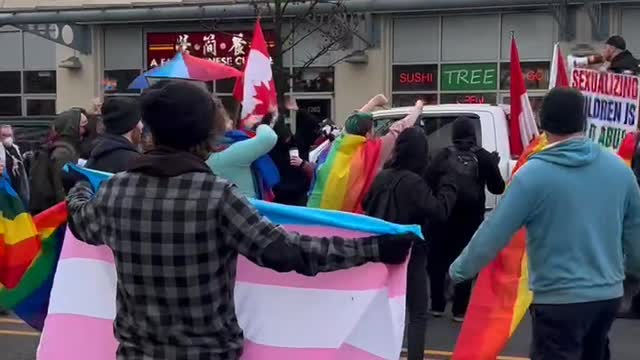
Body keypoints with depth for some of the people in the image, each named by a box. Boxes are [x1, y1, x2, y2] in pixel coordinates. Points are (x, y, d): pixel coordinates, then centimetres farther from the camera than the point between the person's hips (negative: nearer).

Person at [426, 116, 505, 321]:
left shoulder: (443, 155, 1)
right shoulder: (482, 157, 1)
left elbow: (428, 183, -5)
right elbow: (498, 188, 7)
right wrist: (494, 165, 20)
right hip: (471, 218, 0)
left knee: (438, 260, 13)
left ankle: (437, 305, 15)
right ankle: (460, 310, 6)